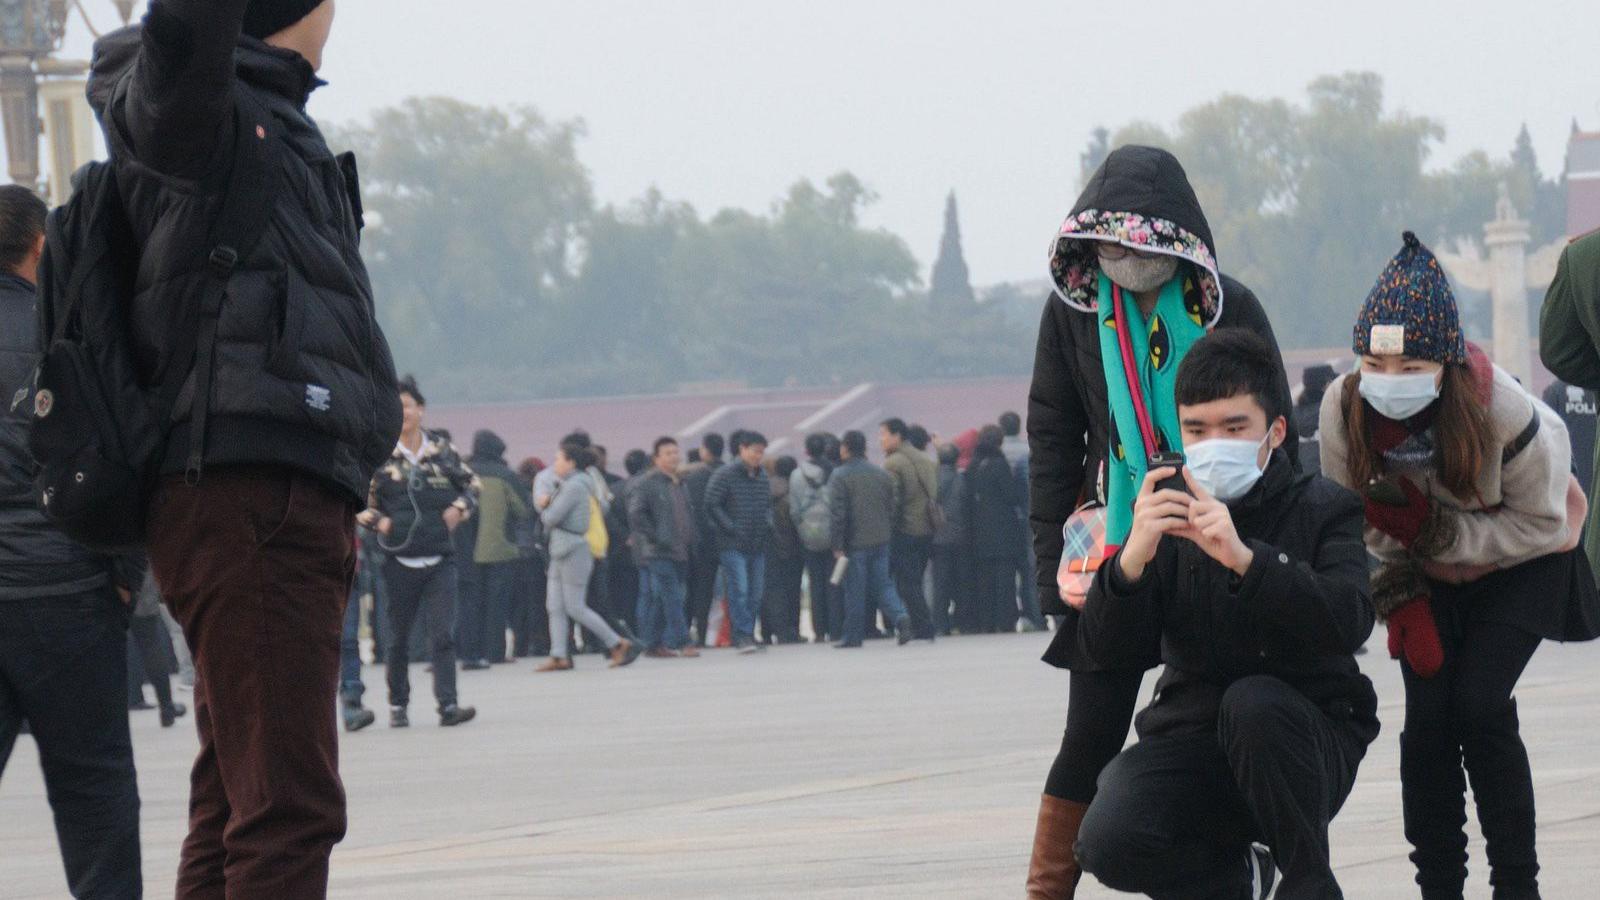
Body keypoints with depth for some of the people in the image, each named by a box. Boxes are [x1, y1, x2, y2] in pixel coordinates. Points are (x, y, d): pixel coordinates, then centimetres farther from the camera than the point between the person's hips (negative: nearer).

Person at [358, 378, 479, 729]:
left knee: (442, 633, -10)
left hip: (439, 559, 0)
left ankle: (448, 705, -14)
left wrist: (459, 509, 1)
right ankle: (398, 705, 21)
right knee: (399, 637, 8)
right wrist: (377, 521, -9)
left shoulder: (442, 450, 5)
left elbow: (472, 484, 18)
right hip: (400, 560, 0)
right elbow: (359, 501, 9)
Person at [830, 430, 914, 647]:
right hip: (881, 540, 5)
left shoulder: (839, 476, -9)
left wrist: (838, 546, -10)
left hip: (855, 541, -5)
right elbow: (892, 509, 11)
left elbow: (838, 513, -14)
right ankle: (900, 617, -12)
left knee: (854, 590, 3)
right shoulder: (882, 475, 9)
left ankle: (852, 635, 8)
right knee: (883, 584, 11)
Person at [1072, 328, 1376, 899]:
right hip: (1191, 739, 2)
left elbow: (1348, 624, -24)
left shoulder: (1325, 509, -4)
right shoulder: (1167, 513, 5)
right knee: (1108, 845, -26)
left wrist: (1245, 558, -38)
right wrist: (1131, 560, -27)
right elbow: (1108, 651, -6)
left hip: (1307, 741, -2)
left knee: (1253, 702, -36)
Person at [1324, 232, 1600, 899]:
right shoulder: (1343, 409, -24)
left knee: (1478, 707, -17)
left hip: (1521, 564, -3)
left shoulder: (1501, 409, -34)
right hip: (1432, 573, 4)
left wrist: (1435, 532, -30)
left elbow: (1543, 523, -22)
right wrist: (1401, 599, -16)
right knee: (1427, 715, -9)